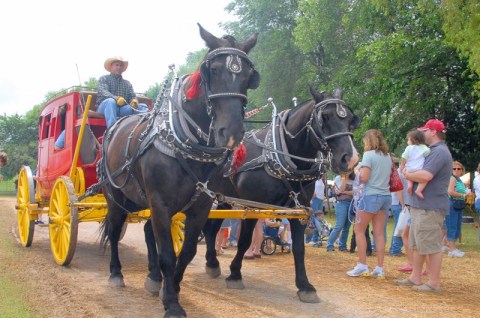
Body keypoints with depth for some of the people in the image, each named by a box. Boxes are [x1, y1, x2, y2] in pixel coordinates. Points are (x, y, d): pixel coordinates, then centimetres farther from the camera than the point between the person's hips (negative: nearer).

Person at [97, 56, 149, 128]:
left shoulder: (127, 84, 27)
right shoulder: (104, 79, 14)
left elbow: (133, 96, 15)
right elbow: (103, 92, -5)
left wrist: (134, 101, -13)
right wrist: (116, 98, -26)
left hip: (123, 109, 4)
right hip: (105, 106, -4)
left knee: (143, 107, -17)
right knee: (110, 101, -38)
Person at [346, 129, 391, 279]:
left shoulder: (369, 155, -9)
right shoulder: (387, 156, 13)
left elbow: (364, 178, -14)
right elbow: (389, 176, 18)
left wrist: (357, 171, 5)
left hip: (371, 196, -7)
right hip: (385, 196, 7)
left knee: (359, 231, 4)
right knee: (379, 233, 7)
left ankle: (362, 266, 1)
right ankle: (379, 268, 5)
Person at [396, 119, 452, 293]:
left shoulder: (439, 152, -17)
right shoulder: (434, 151, 19)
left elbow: (426, 175, -29)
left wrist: (408, 175, -11)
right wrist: (411, 175, 0)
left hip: (430, 207, -11)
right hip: (421, 205, 11)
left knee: (431, 245, -5)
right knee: (417, 244, 15)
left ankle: (434, 283, 2)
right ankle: (415, 278, 23)